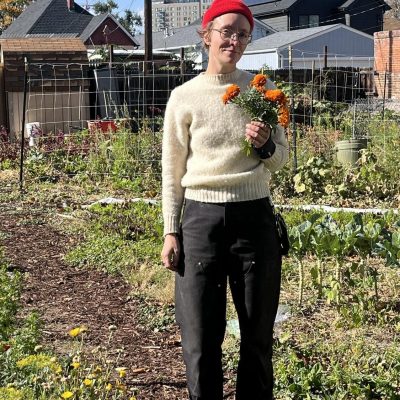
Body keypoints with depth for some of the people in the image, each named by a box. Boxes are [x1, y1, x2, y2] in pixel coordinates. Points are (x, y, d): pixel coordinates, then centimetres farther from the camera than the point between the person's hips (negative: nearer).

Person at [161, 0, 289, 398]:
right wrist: (170, 232, 0)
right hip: (201, 218, -1)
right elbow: (172, 171, 3)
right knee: (200, 334, 6)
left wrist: (265, 146, -14)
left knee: (258, 330, 11)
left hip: (254, 217, 2)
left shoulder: (263, 90, 3)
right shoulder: (184, 97, -1)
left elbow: (281, 158, 8)